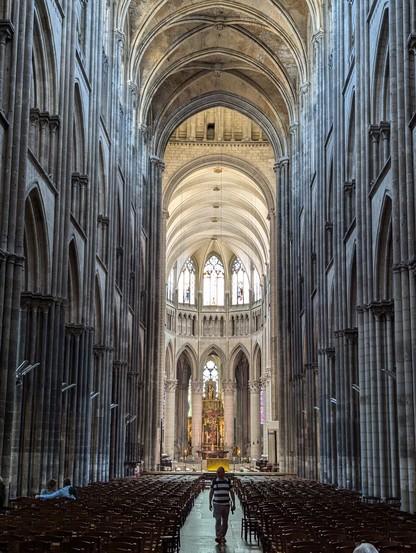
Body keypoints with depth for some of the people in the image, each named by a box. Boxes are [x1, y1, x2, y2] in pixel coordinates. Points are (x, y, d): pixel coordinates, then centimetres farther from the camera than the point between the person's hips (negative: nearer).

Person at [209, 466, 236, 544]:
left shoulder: (228, 481, 1)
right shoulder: (214, 481, 0)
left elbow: (232, 493, 6)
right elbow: (211, 492, 10)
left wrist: (233, 504, 3)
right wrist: (210, 503, 8)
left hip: (226, 504, 2)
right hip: (217, 504, -1)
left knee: (225, 522, 9)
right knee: (218, 521, -11)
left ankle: (223, 536, 22)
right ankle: (218, 537, -14)